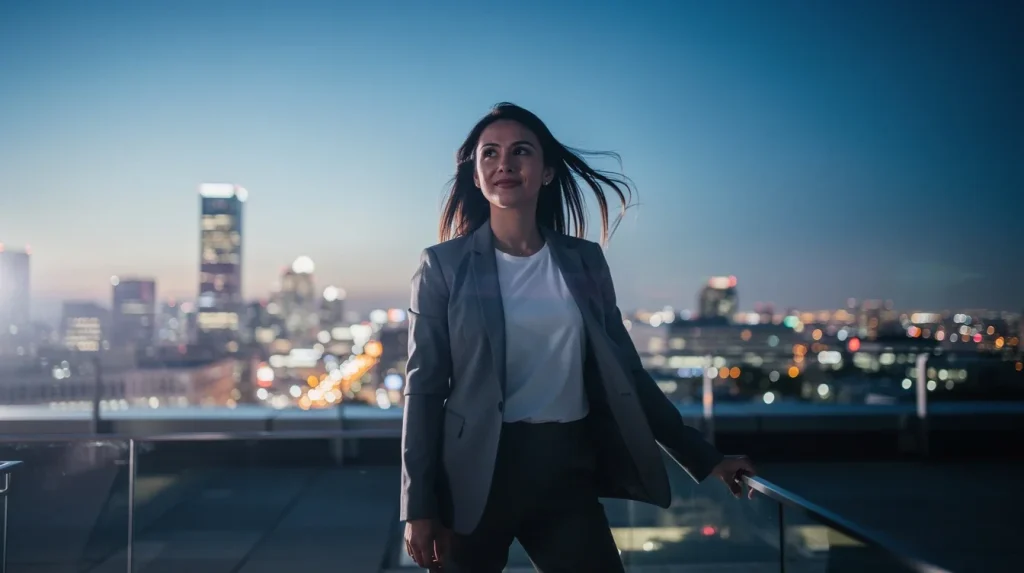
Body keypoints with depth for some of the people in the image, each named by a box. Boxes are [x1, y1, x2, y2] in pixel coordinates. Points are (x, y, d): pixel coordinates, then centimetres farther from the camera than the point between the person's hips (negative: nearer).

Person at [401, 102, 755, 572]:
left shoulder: (584, 260, 6)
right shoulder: (444, 265, -2)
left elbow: (624, 373, 9)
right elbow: (424, 389, -3)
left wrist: (702, 457, 8)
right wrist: (420, 505, -9)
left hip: (568, 469, 2)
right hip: (478, 472, -2)